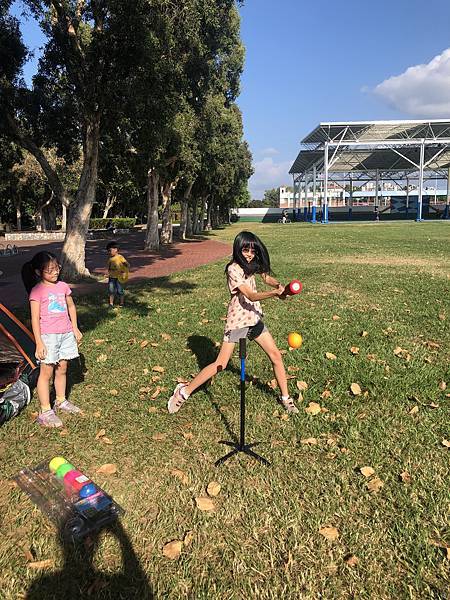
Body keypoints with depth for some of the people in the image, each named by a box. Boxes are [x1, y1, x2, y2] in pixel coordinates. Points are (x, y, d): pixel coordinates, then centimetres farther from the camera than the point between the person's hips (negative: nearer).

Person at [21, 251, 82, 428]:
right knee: (46, 371, 0)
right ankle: (45, 411, 7)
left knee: (62, 369, 15)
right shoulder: (37, 291, -11)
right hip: (48, 335, -5)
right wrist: (39, 342, -14)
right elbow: (35, 318, -12)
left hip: (66, 334, 5)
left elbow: (71, 307, 17)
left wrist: (75, 328, 15)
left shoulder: (63, 286, 5)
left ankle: (61, 401, 32)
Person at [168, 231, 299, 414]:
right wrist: (274, 293, -41)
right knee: (220, 365, -6)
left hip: (254, 319, 7)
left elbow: (266, 277, 10)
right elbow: (251, 296, -26)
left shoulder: (252, 265, 4)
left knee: (276, 356, 8)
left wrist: (278, 286, -14)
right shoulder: (234, 269, -19)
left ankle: (285, 398, 25)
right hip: (237, 321, -7)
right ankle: (184, 391, 9)